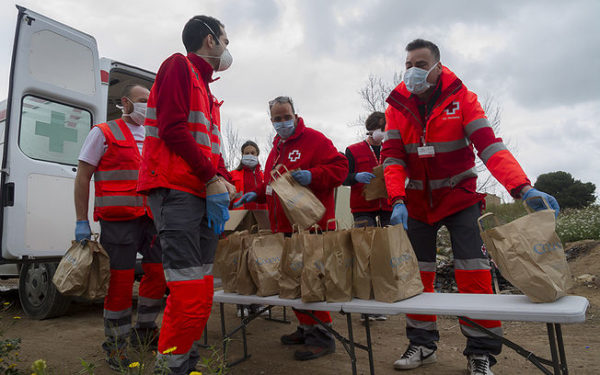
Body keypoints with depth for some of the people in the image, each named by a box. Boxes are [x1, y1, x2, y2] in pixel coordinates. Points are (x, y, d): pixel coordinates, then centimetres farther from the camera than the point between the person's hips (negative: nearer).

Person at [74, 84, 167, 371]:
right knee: (120, 280, -3)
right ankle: (116, 344, 15)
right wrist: (82, 221, -7)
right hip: (118, 218, -5)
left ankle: (144, 331, 26)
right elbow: (82, 177, -1)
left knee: (158, 272, 6)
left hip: (150, 217, 6)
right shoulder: (104, 133, 3)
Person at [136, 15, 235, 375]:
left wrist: (223, 180, 4)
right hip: (177, 190, -9)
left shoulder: (207, 91, 27)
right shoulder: (179, 65, 1)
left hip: (206, 195, 9)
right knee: (189, 291, -13)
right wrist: (212, 179, -13)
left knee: (202, 290, 10)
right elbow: (172, 128, -13)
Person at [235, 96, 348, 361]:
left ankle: (322, 335, 5)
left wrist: (312, 175, -24)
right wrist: (257, 195, 18)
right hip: (283, 226, 9)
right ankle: (306, 328, 26)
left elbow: (340, 167, -11)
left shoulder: (313, 139, -3)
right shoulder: (276, 148, 23)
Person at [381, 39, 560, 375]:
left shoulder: (461, 97, -9)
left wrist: (523, 188, -33)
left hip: (460, 198, -2)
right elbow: (392, 156, -11)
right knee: (416, 272, 5)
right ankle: (423, 344, 20)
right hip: (417, 202, 3)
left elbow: (490, 145, -19)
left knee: (473, 271, -8)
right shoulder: (397, 104, -3)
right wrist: (398, 201, -25)